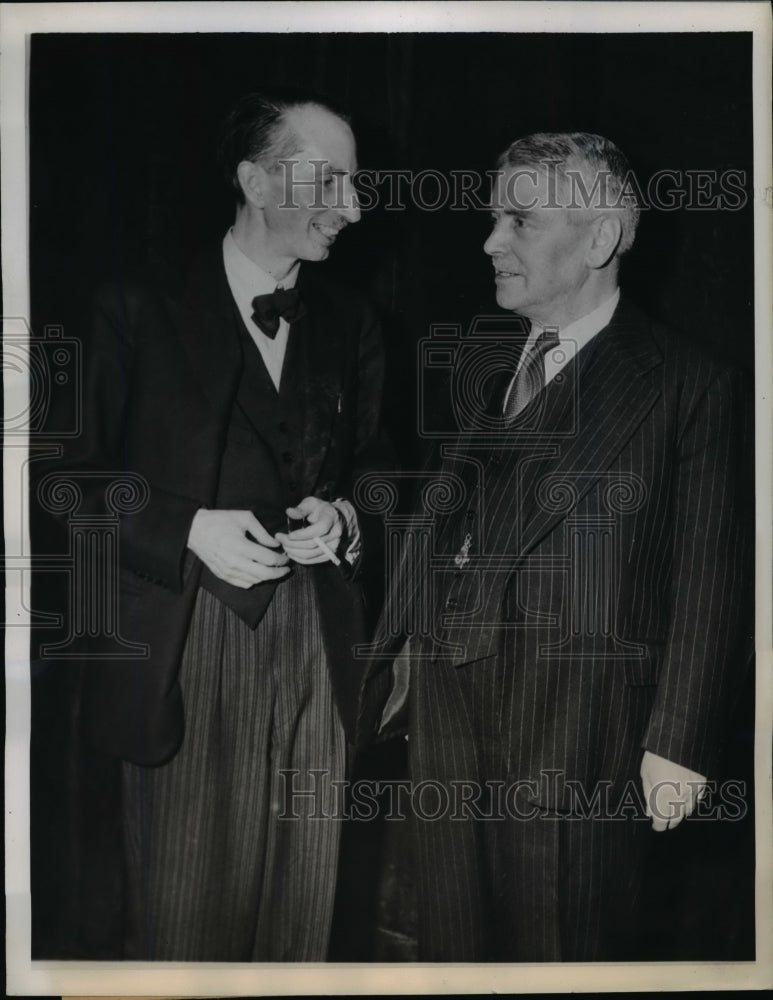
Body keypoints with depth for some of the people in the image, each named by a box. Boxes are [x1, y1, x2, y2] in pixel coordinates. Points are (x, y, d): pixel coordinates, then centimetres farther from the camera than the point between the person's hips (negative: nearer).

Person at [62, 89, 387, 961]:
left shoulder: (350, 322, 11)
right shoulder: (141, 306, -3)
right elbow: (75, 475, -3)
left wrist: (344, 517, -4)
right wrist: (190, 531, -16)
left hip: (316, 653, 4)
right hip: (181, 651, -3)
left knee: (300, 906, 11)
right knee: (180, 917, 4)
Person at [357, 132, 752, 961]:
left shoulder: (690, 387, -6)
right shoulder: (479, 365, 14)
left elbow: (710, 584, -8)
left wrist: (678, 744, -11)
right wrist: (401, 655, 12)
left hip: (578, 737, -6)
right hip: (448, 713, 6)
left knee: (564, 953, 5)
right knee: (454, 943, 14)